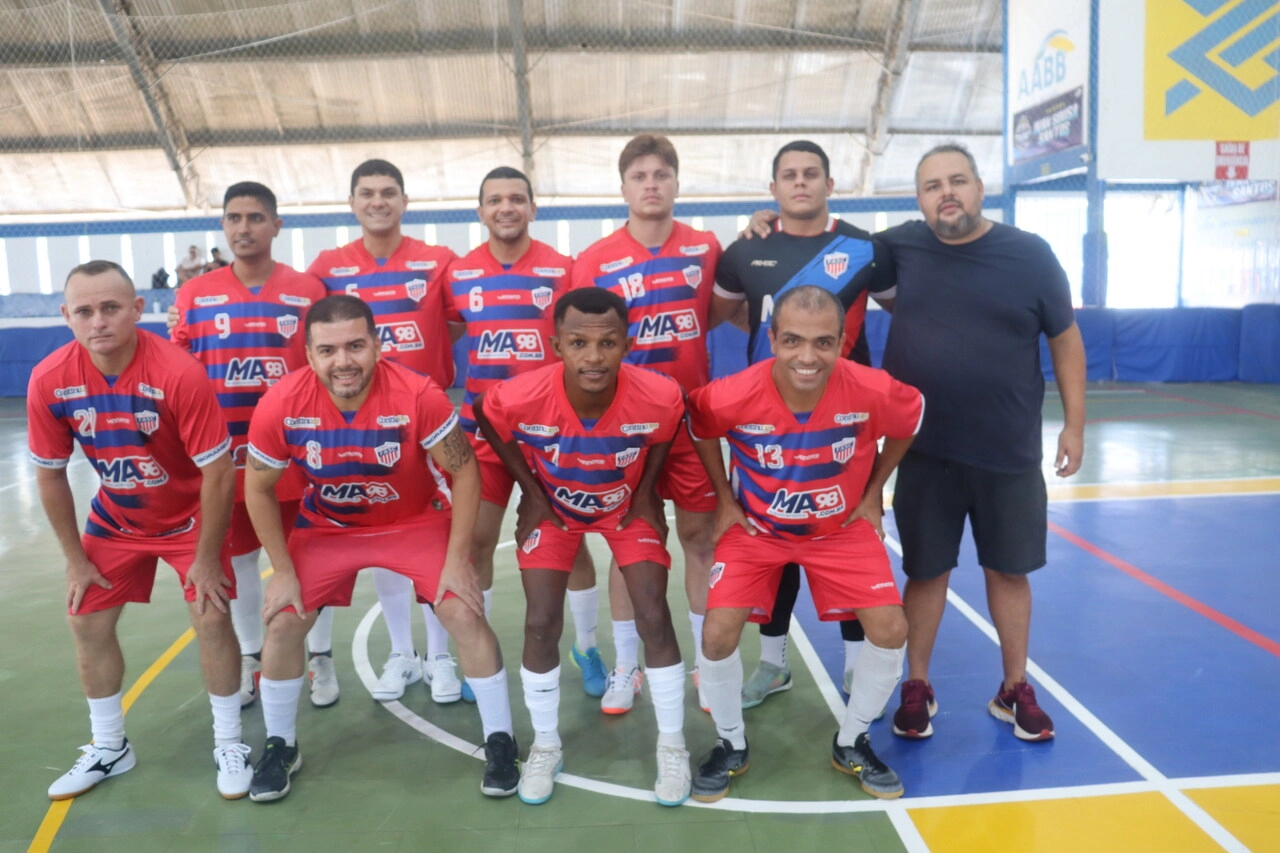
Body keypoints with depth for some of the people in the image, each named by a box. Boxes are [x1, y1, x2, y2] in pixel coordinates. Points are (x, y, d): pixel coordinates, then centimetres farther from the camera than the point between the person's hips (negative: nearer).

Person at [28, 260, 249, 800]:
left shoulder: (180, 374, -31)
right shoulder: (49, 381, -19)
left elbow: (218, 472, -24)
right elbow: (50, 475, -4)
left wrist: (206, 559, -18)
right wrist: (75, 559, -1)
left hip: (189, 517, -4)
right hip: (115, 520, 4)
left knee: (212, 619, -9)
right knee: (86, 623, 6)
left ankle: (228, 745, 11)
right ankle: (109, 747, 27)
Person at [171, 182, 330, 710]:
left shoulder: (308, 290, -1)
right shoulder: (194, 295, 2)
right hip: (225, 455, 2)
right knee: (237, 559, 13)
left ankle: (321, 658, 24)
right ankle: (250, 658, 31)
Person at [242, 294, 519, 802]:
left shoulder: (418, 396, -31)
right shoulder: (280, 407, -25)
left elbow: (464, 471, -18)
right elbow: (259, 489, -8)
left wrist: (457, 560, -18)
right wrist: (283, 571, -7)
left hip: (417, 521, -2)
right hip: (326, 527, 2)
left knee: (465, 614, -12)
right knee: (282, 623, -4)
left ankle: (500, 742, 7)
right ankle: (279, 747, 23)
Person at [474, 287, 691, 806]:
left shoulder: (660, 397, -34)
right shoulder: (519, 398, -35)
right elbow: (487, 423, -9)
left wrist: (646, 494, -6)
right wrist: (532, 492, -9)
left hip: (627, 507, 0)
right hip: (554, 507, 0)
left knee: (654, 619, -6)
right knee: (541, 624, -6)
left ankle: (672, 747, 16)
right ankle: (545, 747, 19)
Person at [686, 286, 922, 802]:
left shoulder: (874, 392, -27)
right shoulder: (731, 397, -30)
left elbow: (909, 424, -2)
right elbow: (698, 430, -5)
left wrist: (873, 494, 2)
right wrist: (724, 501, -3)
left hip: (843, 528, 1)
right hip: (755, 527, -1)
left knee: (890, 629, -10)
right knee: (718, 634, -14)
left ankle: (851, 744, 18)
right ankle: (731, 746, 15)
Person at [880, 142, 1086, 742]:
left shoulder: (1030, 255, -4)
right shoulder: (899, 248, -2)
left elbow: (1065, 340, 4)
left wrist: (1074, 423, 3)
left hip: (1010, 454, 0)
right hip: (923, 452, 0)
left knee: (1008, 570, 13)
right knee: (925, 571, 10)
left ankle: (1014, 690, 31)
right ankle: (917, 688, 26)